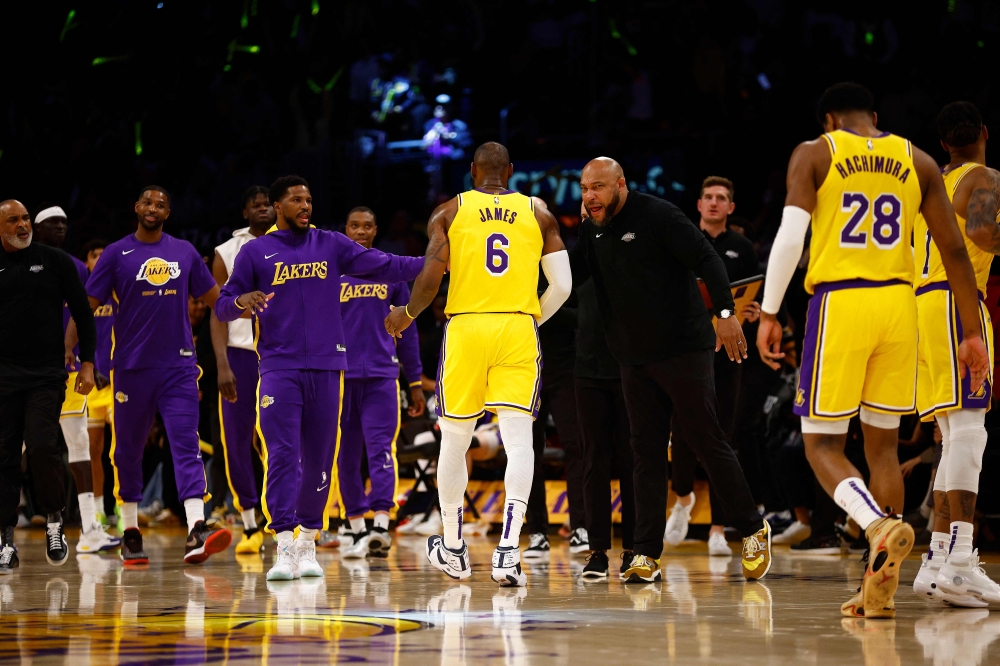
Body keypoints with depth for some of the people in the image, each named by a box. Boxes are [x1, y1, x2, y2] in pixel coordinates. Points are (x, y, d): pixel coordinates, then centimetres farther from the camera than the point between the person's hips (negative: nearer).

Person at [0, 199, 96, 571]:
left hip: (47, 373, -2)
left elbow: (83, 313, 6)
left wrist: (87, 363, -1)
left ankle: (54, 520, 5)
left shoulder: (55, 261, 4)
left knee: (42, 446, -17)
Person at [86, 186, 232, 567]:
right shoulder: (117, 254, 1)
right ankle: (130, 532, 19)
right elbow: (87, 306, -1)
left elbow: (214, 299, 19)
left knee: (187, 446, -11)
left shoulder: (185, 252, 9)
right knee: (128, 449, 7)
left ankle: (196, 533, -22)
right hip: (132, 367, -1)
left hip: (178, 367, 1)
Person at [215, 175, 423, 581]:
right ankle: (284, 549, -16)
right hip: (279, 369, -2)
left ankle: (308, 543, 17)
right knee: (283, 457, -13)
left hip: (326, 368, 3)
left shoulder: (331, 245, 10)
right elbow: (222, 308, 7)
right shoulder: (255, 252, 5)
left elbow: (385, 267, 6)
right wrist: (241, 301, -16)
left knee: (319, 460, 5)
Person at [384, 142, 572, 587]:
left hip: (465, 328, 0)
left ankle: (452, 549, 23)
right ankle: (508, 550, -19)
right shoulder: (538, 213, 11)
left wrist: (406, 315, 15)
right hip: (519, 331, 0)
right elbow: (562, 286, 5)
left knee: (454, 441, 13)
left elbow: (430, 279, -4)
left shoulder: (450, 212, 7)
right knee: (519, 441, -4)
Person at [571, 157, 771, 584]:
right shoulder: (592, 230, 10)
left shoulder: (658, 216, -11)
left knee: (708, 442, -2)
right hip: (635, 360, 6)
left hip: (683, 351, -6)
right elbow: (567, 275, 9)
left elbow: (706, 260, -16)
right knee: (646, 453, 3)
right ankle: (646, 556, 2)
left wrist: (726, 312, -27)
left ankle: (753, 531, 12)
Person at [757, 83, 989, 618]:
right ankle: (880, 588, 8)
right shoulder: (917, 162, 11)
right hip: (898, 302, 3)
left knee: (823, 444, 4)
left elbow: (790, 235, -9)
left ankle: (879, 525, -26)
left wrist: (769, 314, -4)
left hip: (839, 302, -3)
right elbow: (954, 250, 7)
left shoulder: (814, 154, 3)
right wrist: (972, 333, 11)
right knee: (882, 444, 12)